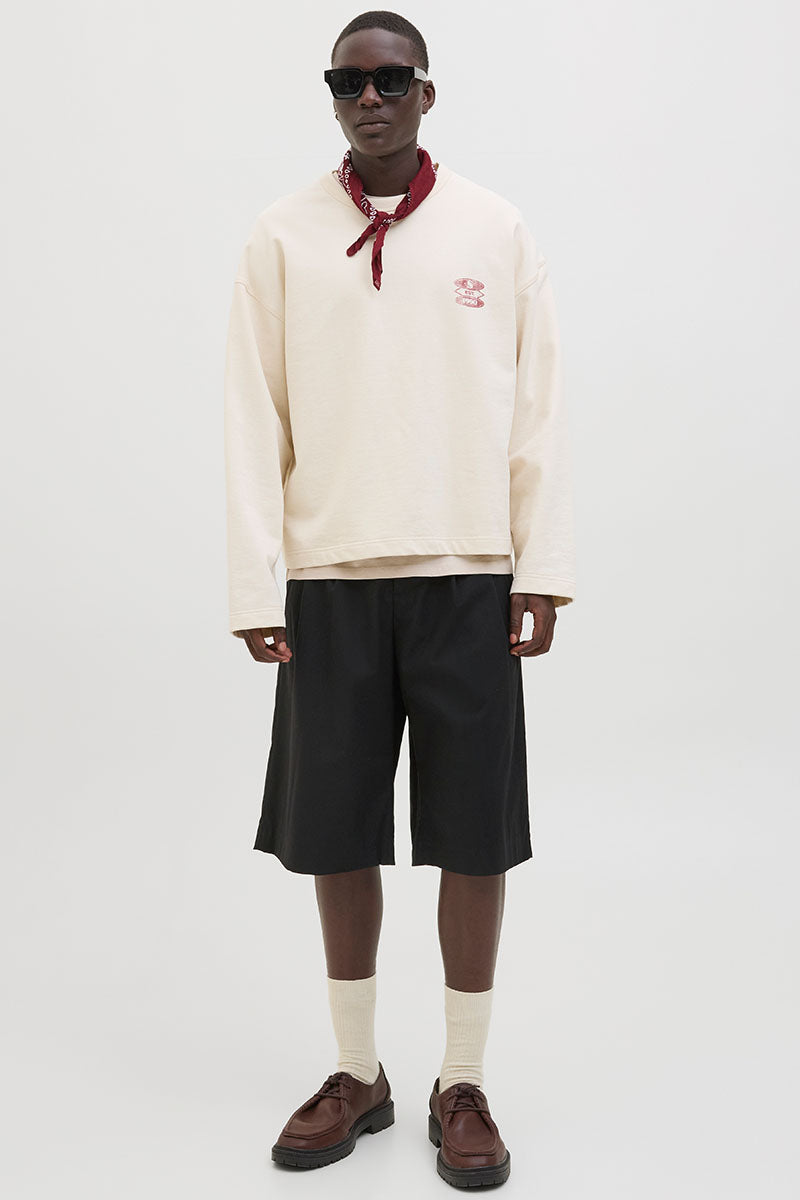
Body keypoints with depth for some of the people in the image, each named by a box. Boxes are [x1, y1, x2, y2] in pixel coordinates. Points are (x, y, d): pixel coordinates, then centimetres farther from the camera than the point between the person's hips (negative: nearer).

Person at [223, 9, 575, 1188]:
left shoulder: (497, 230, 5)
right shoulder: (283, 236, 5)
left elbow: (537, 410, 3)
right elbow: (255, 418, 2)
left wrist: (542, 568, -2)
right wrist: (256, 584, -3)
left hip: (466, 574, 0)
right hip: (329, 577, 1)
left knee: (475, 837, 3)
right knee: (335, 833, 7)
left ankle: (463, 1084, 20)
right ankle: (357, 1073, 26)